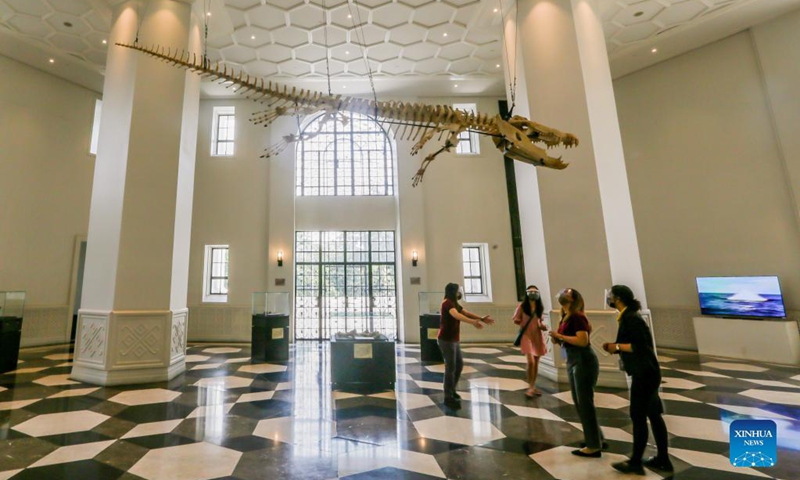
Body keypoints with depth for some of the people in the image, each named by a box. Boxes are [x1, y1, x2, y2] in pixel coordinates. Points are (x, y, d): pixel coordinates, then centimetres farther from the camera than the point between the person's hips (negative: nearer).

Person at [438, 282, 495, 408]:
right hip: (446, 340, -10)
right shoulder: (447, 303, -16)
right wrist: (473, 322, -45)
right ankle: (448, 398, 3)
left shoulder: (455, 304, 15)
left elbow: (466, 313, 10)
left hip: (453, 340, 10)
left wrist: (481, 319, -1)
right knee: (450, 367, -6)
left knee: (459, 364, 16)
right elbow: (457, 315, -34)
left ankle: (451, 390, 31)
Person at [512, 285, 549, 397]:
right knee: (531, 362, -15)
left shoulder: (540, 307, 4)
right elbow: (515, 319, 1)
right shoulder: (522, 306, -8)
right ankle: (530, 387, 1)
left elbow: (540, 320, 15)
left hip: (538, 335, 5)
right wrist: (521, 322, -15)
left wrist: (543, 326, -3)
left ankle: (533, 386, 26)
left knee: (536, 363, 11)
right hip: (526, 335, -5)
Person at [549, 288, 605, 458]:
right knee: (579, 403, 17)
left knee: (585, 403, -1)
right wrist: (557, 339, -2)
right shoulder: (567, 318, 13)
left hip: (584, 363, -10)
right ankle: (597, 439, 30)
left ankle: (594, 446, 12)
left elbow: (582, 340, -25)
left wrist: (560, 335, -21)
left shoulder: (577, 317, -15)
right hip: (573, 363, 10)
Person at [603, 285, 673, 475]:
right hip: (645, 372, 10)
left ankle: (635, 463, 12)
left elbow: (640, 345, -25)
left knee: (638, 416, 0)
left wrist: (617, 346, -14)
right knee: (653, 414, 17)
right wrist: (613, 347, 3)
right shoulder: (628, 316, 11)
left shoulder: (630, 318, -19)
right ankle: (663, 459, 29)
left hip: (645, 373, -10)